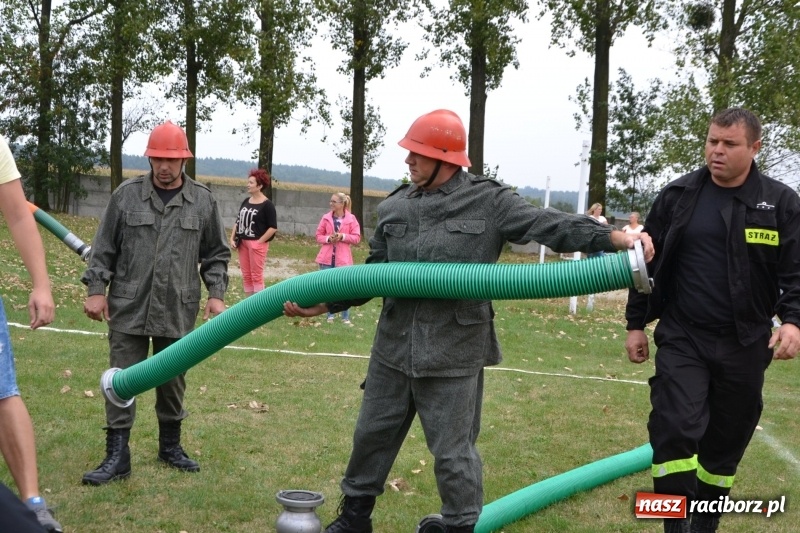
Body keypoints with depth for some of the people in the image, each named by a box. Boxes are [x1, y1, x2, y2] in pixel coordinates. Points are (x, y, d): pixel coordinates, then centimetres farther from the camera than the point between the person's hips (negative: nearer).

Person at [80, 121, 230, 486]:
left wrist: (216, 294, 0)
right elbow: (104, 247, 3)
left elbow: (216, 254, 9)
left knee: (173, 381, 13)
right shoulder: (127, 194, 0)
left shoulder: (203, 201, 3)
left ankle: (170, 445, 30)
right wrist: (95, 289, -2)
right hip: (128, 309, -1)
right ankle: (117, 456, 8)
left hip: (177, 312, 1)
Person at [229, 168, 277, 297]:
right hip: (243, 242, 7)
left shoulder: (267, 205, -11)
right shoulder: (246, 201, 9)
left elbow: (273, 227, -14)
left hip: (257, 244, -7)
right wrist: (232, 238, 7)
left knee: (256, 275, -2)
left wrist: (259, 242, -15)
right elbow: (238, 221, 16)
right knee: (246, 275, 11)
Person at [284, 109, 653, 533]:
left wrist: (618, 239, -26)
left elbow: (551, 225, -14)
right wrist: (325, 304, 5)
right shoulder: (395, 208, 6)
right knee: (372, 434, 19)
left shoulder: (488, 201, -7)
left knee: (453, 452, 5)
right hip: (394, 346, 5)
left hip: (454, 353, -5)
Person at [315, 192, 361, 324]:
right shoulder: (326, 218, 3)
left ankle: (346, 317, 10)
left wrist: (342, 236, -17)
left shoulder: (351, 219, -3)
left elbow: (356, 238, -3)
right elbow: (319, 235, 7)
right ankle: (330, 315, 18)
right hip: (327, 258, 2)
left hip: (343, 259, -2)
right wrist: (328, 238, -13)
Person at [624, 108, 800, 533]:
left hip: (744, 345, 1)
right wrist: (636, 324, 6)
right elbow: (648, 263, 7)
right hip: (681, 339, 0)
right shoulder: (677, 196, 1)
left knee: (727, 439, 12)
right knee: (675, 429, -13)